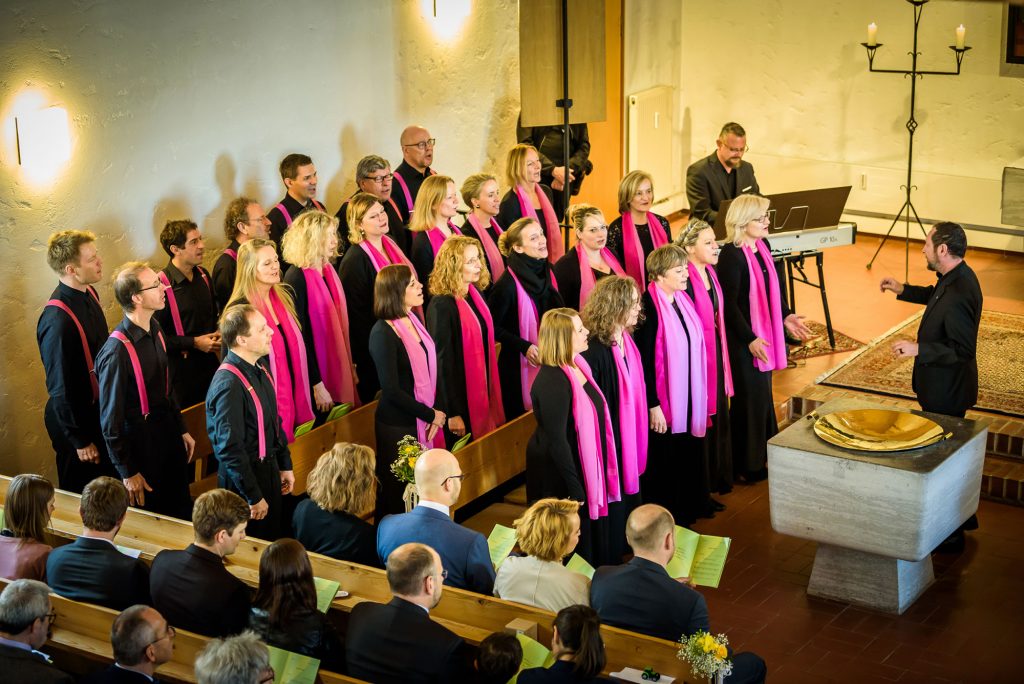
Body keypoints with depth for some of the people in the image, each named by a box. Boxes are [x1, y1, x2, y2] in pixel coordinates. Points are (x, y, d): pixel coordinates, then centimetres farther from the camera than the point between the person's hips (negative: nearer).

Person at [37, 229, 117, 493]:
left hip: (99, 409, 8)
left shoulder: (88, 293, -4)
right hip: (76, 419, -8)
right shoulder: (58, 321, -31)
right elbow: (61, 389, -23)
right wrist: (80, 440, -16)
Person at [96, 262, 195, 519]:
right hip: (139, 440, -7)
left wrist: (181, 429, 18)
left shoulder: (154, 329, -2)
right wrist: (127, 473, -13)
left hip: (167, 432, 7)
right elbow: (110, 418, -20)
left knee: (181, 508, 21)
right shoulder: (117, 351, -28)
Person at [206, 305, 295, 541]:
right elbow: (230, 449, -25)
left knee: (274, 537, 20)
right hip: (243, 476, -8)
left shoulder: (260, 367, 2)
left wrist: (285, 465, 16)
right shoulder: (229, 384, -27)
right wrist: (253, 497, -20)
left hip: (269, 468, 8)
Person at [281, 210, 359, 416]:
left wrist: (351, 367, 16)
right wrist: (317, 385, -19)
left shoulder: (328, 270, 7)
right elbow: (299, 335, -18)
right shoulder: (296, 278, -17)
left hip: (340, 370, 7)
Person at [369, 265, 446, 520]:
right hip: (397, 426, -7)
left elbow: (430, 369, 8)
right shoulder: (383, 333, -18)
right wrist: (430, 415, -12)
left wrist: (437, 413, -4)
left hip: (423, 421, 7)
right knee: (396, 493, 5)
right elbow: (392, 390, -19)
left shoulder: (413, 321, 6)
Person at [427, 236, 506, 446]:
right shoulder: (441, 306, -21)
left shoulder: (475, 293, 3)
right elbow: (442, 360, -20)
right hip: (460, 396, -8)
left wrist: (491, 390, 17)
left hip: (483, 390, 8)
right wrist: (452, 414, -19)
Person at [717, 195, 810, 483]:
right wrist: (750, 339, -21)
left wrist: (785, 316, 10)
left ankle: (760, 456, 31)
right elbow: (729, 304, -20)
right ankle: (745, 466, 13)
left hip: (764, 334, 9)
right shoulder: (731, 255, -20)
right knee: (748, 398, 0)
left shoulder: (762, 246, 5)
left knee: (763, 393, 17)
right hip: (743, 339, -8)